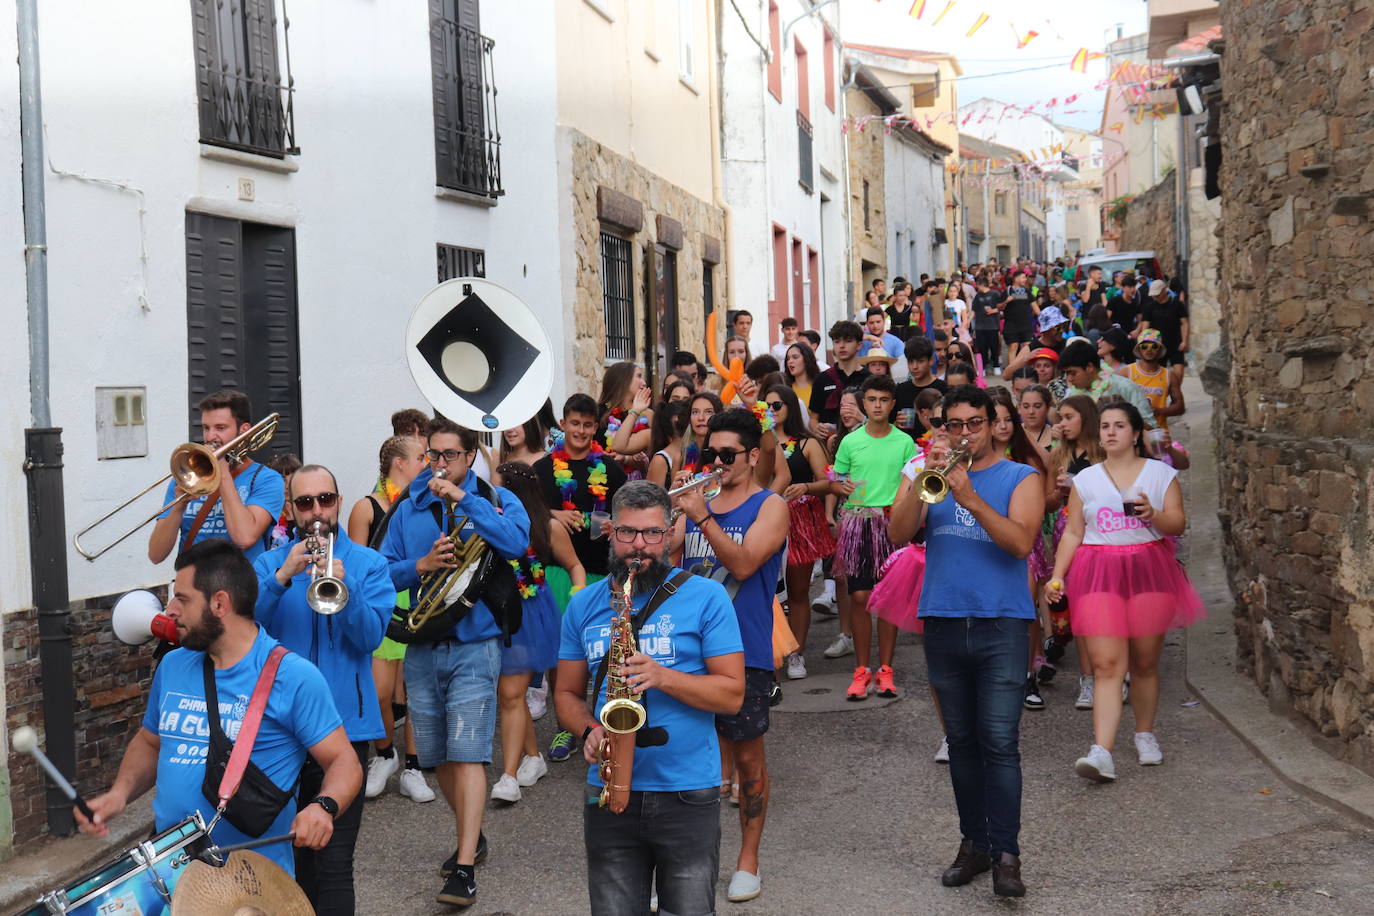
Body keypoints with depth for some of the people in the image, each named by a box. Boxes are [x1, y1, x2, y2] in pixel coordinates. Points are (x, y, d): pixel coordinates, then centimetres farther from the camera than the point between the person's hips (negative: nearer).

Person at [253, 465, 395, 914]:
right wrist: (283, 577, -21)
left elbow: (371, 636, -10)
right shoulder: (268, 563, 7)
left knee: (333, 865, -4)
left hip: (343, 725, -2)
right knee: (292, 855, 13)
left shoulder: (368, 564, 3)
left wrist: (342, 585, -25)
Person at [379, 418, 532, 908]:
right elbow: (384, 571, 6)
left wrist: (462, 498, -18)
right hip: (422, 648, 5)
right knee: (439, 755, 13)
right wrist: (420, 565, -13)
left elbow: (515, 542, -19)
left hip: (475, 644, -4)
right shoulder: (409, 509, 10)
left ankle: (464, 869, -11)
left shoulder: (494, 497, 1)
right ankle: (470, 837, 34)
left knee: (467, 753, -12)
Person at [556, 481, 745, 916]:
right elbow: (567, 694, 13)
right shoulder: (583, 605, 9)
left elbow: (732, 694, -6)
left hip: (688, 796, -3)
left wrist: (662, 677, -20)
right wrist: (590, 730, -8)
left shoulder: (706, 597, -2)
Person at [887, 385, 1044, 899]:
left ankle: (1006, 854, -5)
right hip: (943, 622, 4)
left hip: (1001, 624, -3)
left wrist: (969, 496, -21)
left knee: (999, 743, -8)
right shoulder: (932, 475, 11)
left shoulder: (1020, 478, 3)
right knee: (961, 741, 10)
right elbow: (899, 533, -3)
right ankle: (973, 843, 20)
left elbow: (1021, 542, -13)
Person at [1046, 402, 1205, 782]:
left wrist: (1153, 515, -21)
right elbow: (1073, 533, 10)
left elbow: (1178, 524, 0)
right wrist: (1057, 576, 0)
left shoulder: (1161, 473, 7)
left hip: (1149, 571, 0)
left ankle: (1145, 734, 29)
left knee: (1145, 662, 7)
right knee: (1106, 664, -10)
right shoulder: (1085, 479, 11)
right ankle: (1102, 752, -19)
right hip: (1099, 575, 0)